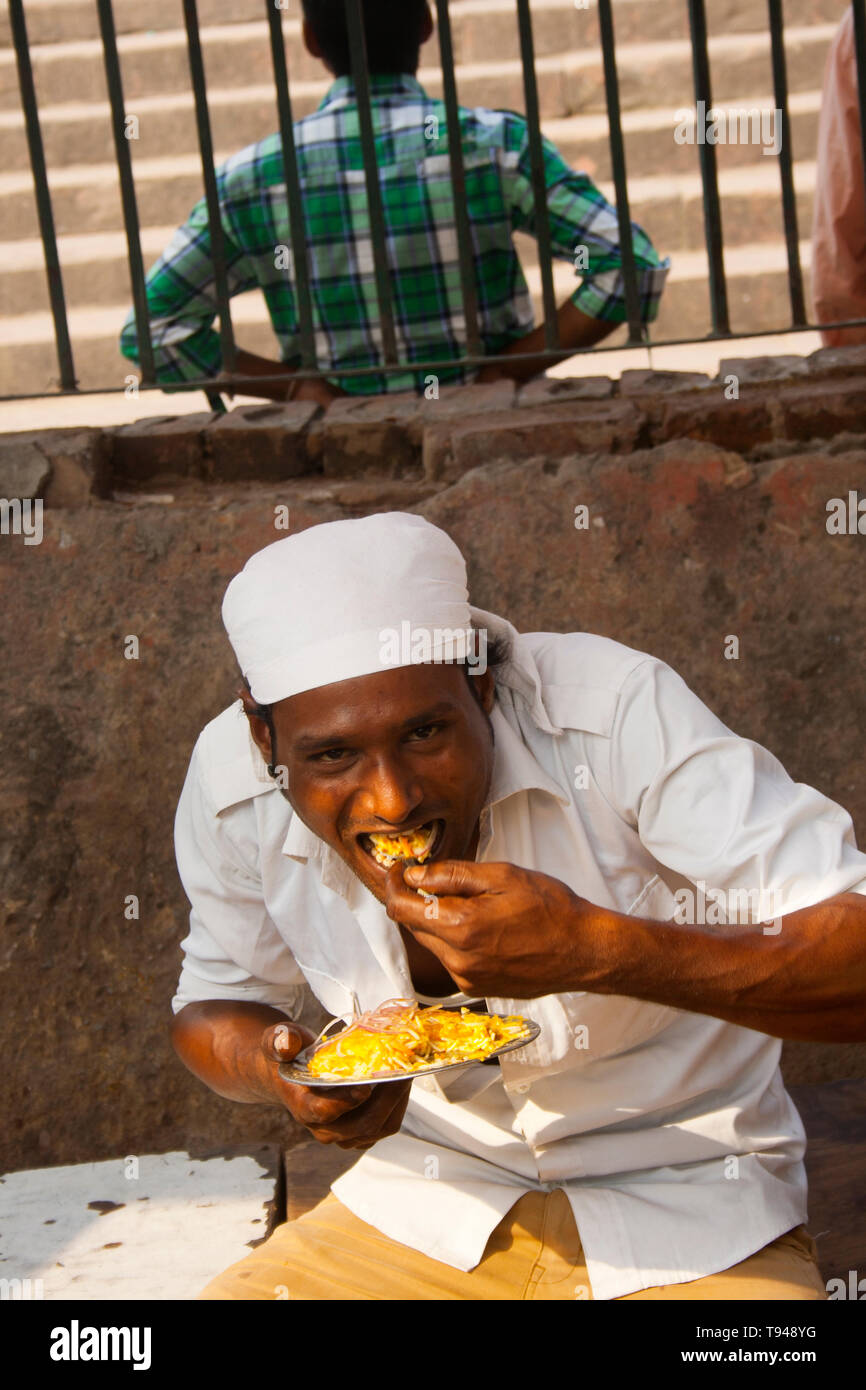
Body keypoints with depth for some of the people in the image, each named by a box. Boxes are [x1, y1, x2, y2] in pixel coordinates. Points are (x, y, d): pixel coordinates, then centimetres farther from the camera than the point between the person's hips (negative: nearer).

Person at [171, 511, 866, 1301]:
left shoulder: (615, 717, -25)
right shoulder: (231, 787, -12)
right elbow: (214, 1008, 6)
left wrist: (595, 949, -40)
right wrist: (276, 1072, -16)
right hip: (431, 1206, 3)